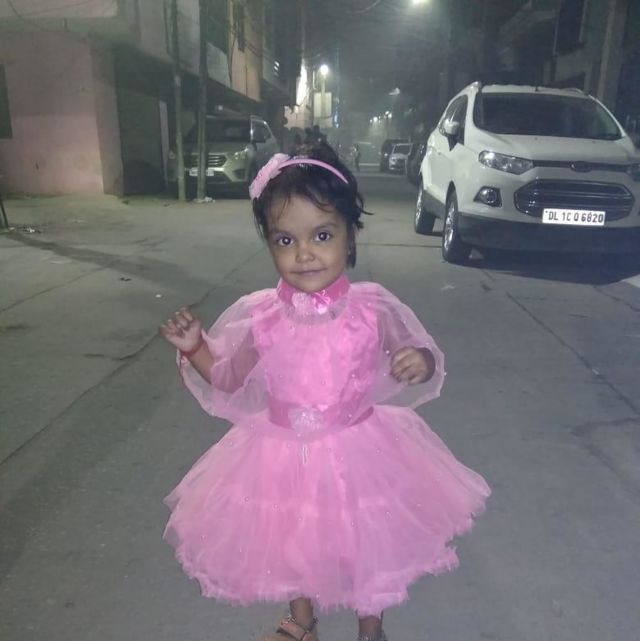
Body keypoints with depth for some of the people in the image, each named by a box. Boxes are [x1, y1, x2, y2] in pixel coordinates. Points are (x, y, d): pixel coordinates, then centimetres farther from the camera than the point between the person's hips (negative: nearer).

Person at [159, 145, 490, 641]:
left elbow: (423, 358, -6)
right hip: (284, 453, 2)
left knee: (367, 539, 20)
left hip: (358, 451, -1)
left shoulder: (373, 309, -18)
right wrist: (194, 348, -16)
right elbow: (227, 379, 0)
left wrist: (420, 361, -29)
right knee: (290, 540, 24)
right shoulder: (259, 316, -14)